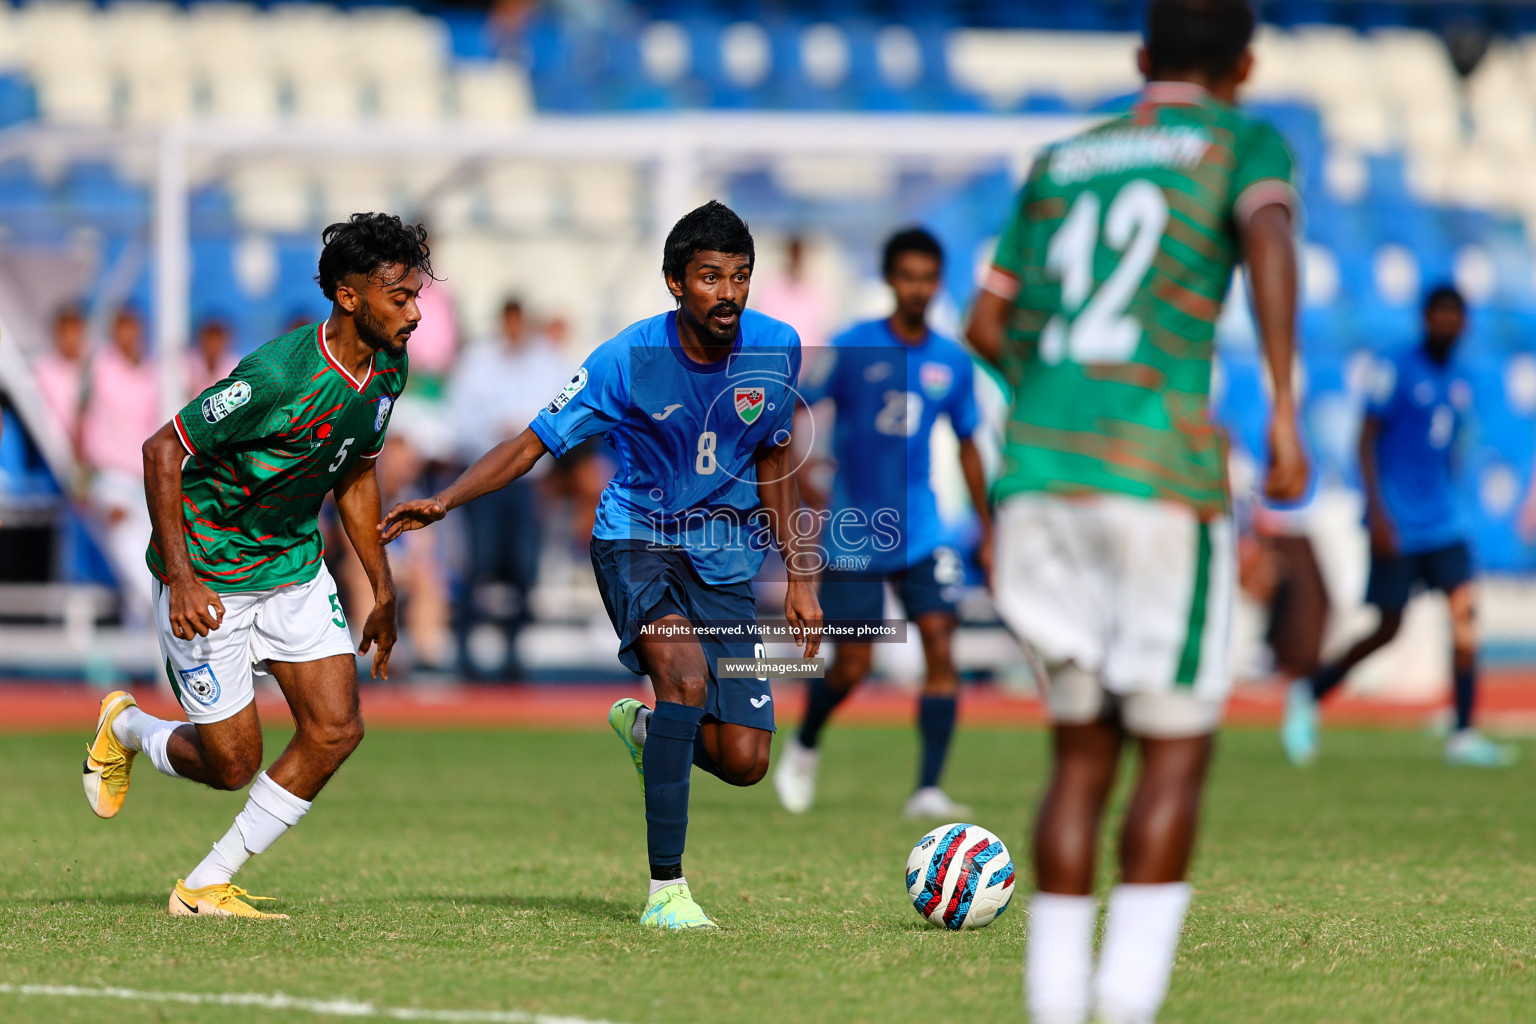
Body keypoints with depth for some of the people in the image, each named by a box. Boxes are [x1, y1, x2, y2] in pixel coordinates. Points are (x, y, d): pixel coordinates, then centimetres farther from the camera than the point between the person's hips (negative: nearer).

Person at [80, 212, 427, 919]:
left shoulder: (387, 368, -3)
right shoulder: (278, 375, -29)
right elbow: (161, 451, -23)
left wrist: (383, 592, 15)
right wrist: (179, 577, -28)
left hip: (295, 564, 7)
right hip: (207, 581, -7)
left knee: (336, 731, -6)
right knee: (232, 765, -3)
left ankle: (205, 887, 6)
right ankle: (125, 729, 32)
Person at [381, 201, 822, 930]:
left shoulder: (776, 349, -6)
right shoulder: (628, 360, -16)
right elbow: (533, 443, -10)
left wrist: (798, 576, 10)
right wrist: (444, 501, -24)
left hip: (726, 557, 3)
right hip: (637, 540, -3)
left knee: (742, 762, -8)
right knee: (686, 673, -33)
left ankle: (644, 728, 29)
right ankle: (665, 889, -25)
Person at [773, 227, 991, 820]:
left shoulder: (952, 363, 3)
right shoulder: (852, 349, -7)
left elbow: (967, 444, 16)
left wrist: (987, 527, 17)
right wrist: (800, 491, -14)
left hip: (920, 530, 3)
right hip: (853, 532, -3)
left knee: (939, 641, -14)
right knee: (852, 666, 0)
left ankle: (928, 789, -13)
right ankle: (805, 746, 32)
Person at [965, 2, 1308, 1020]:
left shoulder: (1061, 161, 22)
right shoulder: (1244, 143, 8)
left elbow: (987, 324, 25)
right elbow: (1268, 238, -14)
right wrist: (1284, 409, -21)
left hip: (1038, 463, 5)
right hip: (1160, 476, -5)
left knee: (1083, 753, 11)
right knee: (1175, 753, 2)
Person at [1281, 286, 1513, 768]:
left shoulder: (1458, 384, 13)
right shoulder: (1399, 372, -7)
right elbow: (1367, 439, -9)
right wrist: (1378, 512, -17)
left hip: (1442, 526, 6)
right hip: (1397, 526, -6)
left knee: (1464, 606, -11)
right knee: (1388, 629, -3)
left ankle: (1463, 733, -12)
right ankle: (1308, 694, 19)